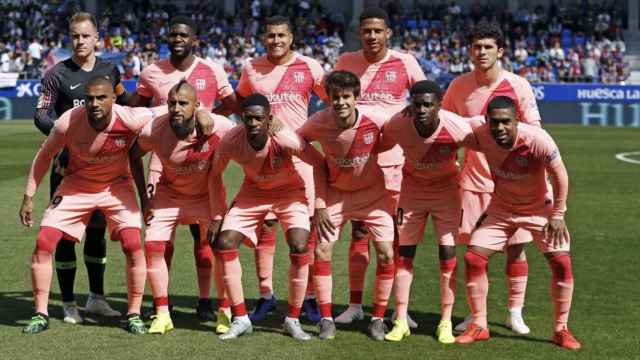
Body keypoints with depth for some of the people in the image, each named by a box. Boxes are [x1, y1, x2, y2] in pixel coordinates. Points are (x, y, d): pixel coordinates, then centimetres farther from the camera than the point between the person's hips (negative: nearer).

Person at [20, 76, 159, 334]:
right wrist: (28, 197, -4)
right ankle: (40, 315, 6)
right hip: (76, 185, 1)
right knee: (43, 243, -8)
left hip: (117, 185, -1)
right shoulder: (68, 123, -25)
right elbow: (44, 156, -7)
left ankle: (134, 315, 1)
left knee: (133, 245, -17)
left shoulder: (129, 120, -28)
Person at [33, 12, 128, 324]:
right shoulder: (57, 74, -3)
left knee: (97, 228, 10)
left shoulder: (109, 70, 9)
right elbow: (41, 114, -6)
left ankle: (96, 298, 22)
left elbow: (124, 107, 19)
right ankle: (68, 303, 8)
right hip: (68, 163, -4)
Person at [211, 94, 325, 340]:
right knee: (224, 244, -10)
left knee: (299, 248, -21)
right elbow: (215, 174, -6)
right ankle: (240, 319, 3)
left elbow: (319, 164, -19)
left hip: (289, 191, -3)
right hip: (253, 192, 3)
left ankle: (292, 320, -1)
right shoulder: (231, 141, -25)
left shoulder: (286, 140, -34)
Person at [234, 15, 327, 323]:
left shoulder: (308, 67, 0)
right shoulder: (252, 69, 7)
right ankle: (266, 295, 14)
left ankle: (309, 297, 5)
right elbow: (238, 102, 22)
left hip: (300, 155, -2)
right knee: (264, 225, 5)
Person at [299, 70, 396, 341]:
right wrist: (318, 205, -10)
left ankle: (378, 318, 9)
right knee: (322, 251, -8)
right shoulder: (318, 124, -23)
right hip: (335, 193, 1)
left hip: (372, 192, 0)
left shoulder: (376, 121, -26)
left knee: (386, 254, -8)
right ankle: (326, 319, 6)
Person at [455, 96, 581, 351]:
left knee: (562, 263, -12)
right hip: (501, 209, 2)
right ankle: (479, 326, 7)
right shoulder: (480, 134, -24)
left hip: (539, 208, -2)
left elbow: (559, 174, -17)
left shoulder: (537, 140, -31)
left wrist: (558, 214, -15)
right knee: (473, 258, -8)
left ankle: (561, 330, 7)